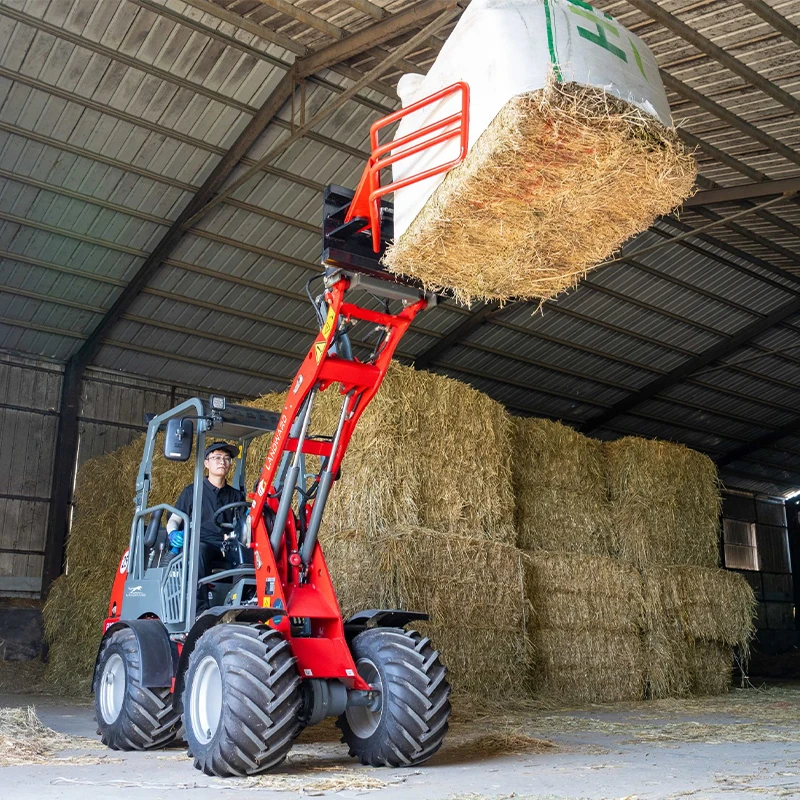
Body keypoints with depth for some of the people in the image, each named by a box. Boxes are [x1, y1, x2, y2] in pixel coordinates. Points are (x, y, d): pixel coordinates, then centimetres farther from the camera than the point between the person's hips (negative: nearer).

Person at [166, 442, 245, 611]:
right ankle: (200, 609, -43)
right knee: (199, 549, -39)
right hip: (196, 545, -2)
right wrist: (173, 534, -8)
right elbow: (173, 520, 15)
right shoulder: (192, 491, 18)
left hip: (227, 550, 2)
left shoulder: (236, 495, 24)